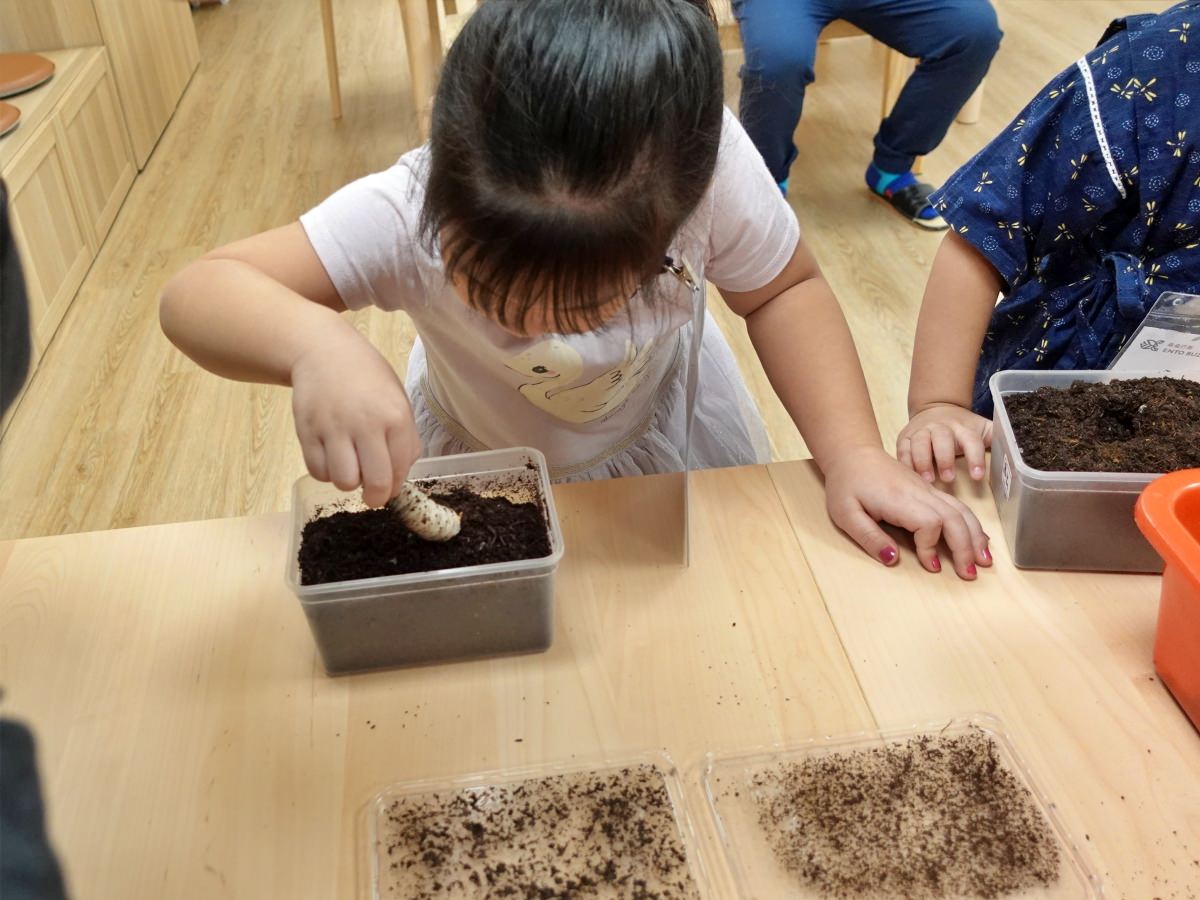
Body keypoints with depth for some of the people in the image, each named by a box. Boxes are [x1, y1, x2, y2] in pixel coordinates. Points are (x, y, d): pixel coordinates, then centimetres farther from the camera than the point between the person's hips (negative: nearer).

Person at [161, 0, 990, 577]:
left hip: (670, 433, 1)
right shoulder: (410, 212, -39)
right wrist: (314, 341, -58)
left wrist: (854, 453, -31)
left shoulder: (713, 170, -37)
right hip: (479, 466, 0)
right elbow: (197, 293, -36)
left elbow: (783, 291, -19)